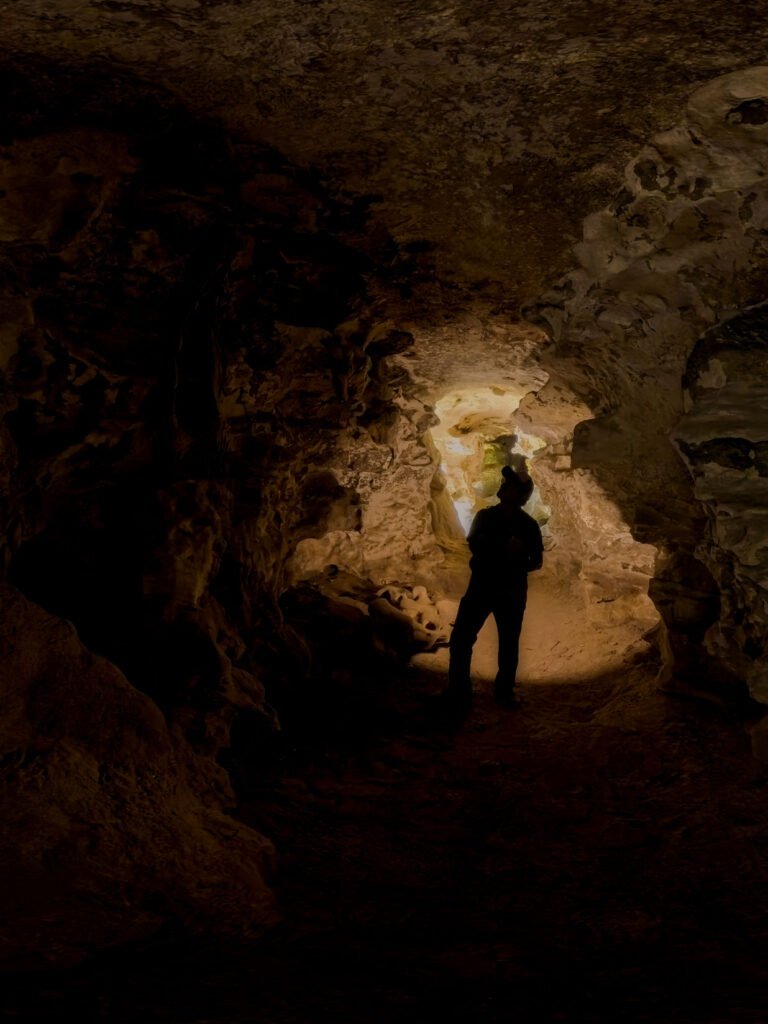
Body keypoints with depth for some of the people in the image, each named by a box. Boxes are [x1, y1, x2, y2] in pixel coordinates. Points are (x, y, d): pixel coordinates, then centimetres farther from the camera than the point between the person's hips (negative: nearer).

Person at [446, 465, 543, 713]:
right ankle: (458, 695, 3)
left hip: (512, 593, 0)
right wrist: (505, 547, -22)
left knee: (509, 644, 9)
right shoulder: (485, 516, 1)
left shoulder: (528, 525, -3)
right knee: (461, 639, -6)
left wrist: (517, 567, -13)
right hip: (481, 587, 1)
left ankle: (505, 690, 27)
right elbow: (474, 545, -11)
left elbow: (537, 562, 4)